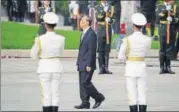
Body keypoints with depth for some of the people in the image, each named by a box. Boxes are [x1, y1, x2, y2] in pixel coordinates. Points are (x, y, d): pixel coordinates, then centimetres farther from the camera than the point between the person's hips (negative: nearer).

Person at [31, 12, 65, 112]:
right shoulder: (61, 39, -5)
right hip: (57, 66, 2)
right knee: (56, 94, 6)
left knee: (46, 95, 2)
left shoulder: (40, 39, -14)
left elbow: (34, 55, -2)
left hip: (44, 67, -2)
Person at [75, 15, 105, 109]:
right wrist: (79, 62, 15)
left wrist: (89, 65, -21)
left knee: (85, 83, -9)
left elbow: (92, 50, -18)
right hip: (81, 64, 9)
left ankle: (99, 97, 6)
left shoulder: (91, 34, -15)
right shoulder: (84, 33, 15)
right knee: (82, 83, 7)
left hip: (87, 64, -9)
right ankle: (85, 103, 10)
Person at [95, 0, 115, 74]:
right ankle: (101, 68, 0)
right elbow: (98, 18, -9)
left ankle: (106, 68, 4)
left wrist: (109, 19, -14)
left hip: (108, 30, 2)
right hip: (100, 30, -2)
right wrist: (104, 11, -18)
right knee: (100, 50, -2)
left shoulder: (111, 7, 13)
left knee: (107, 50, 2)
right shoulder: (97, 8, 5)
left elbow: (113, 19, 8)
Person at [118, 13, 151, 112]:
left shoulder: (127, 39, -12)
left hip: (130, 68, -2)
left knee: (132, 96, 2)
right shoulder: (147, 39, -4)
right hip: (142, 67, 2)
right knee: (142, 95, 5)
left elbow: (121, 57, -7)